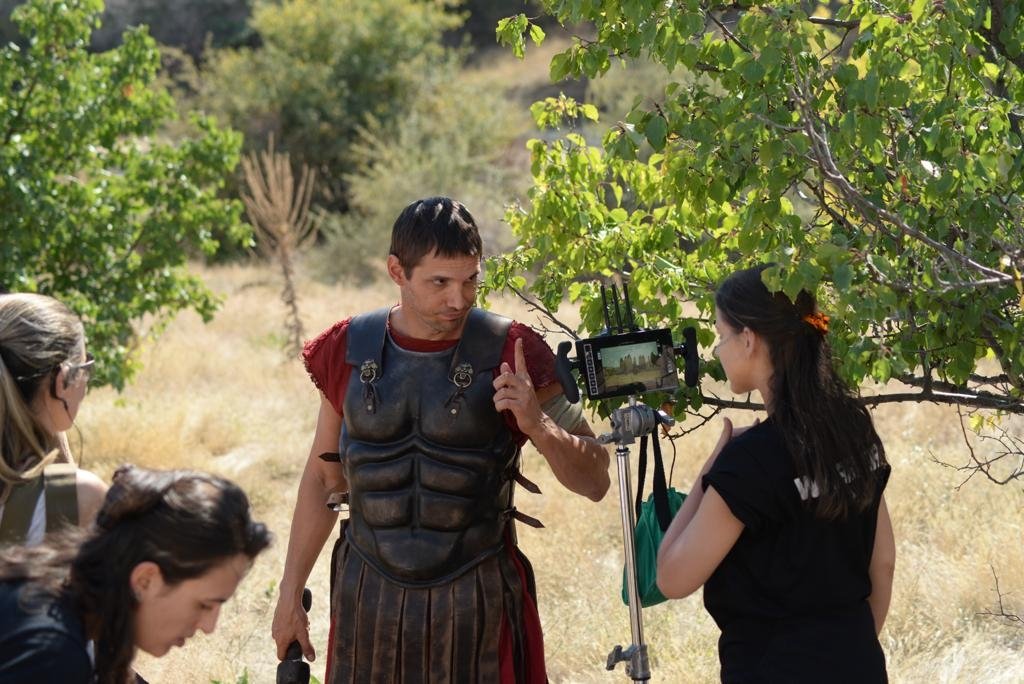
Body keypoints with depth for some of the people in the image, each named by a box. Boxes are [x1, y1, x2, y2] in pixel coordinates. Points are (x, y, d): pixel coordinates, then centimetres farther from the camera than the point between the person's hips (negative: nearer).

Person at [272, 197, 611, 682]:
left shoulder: (508, 353, -9)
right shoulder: (349, 350, -1)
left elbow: (594, 482, -6)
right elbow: (324, 478, 12)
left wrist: (538, 425, -24)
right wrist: (290, 593, 12)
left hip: (475, 603, -2)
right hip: (367, 600, 3)